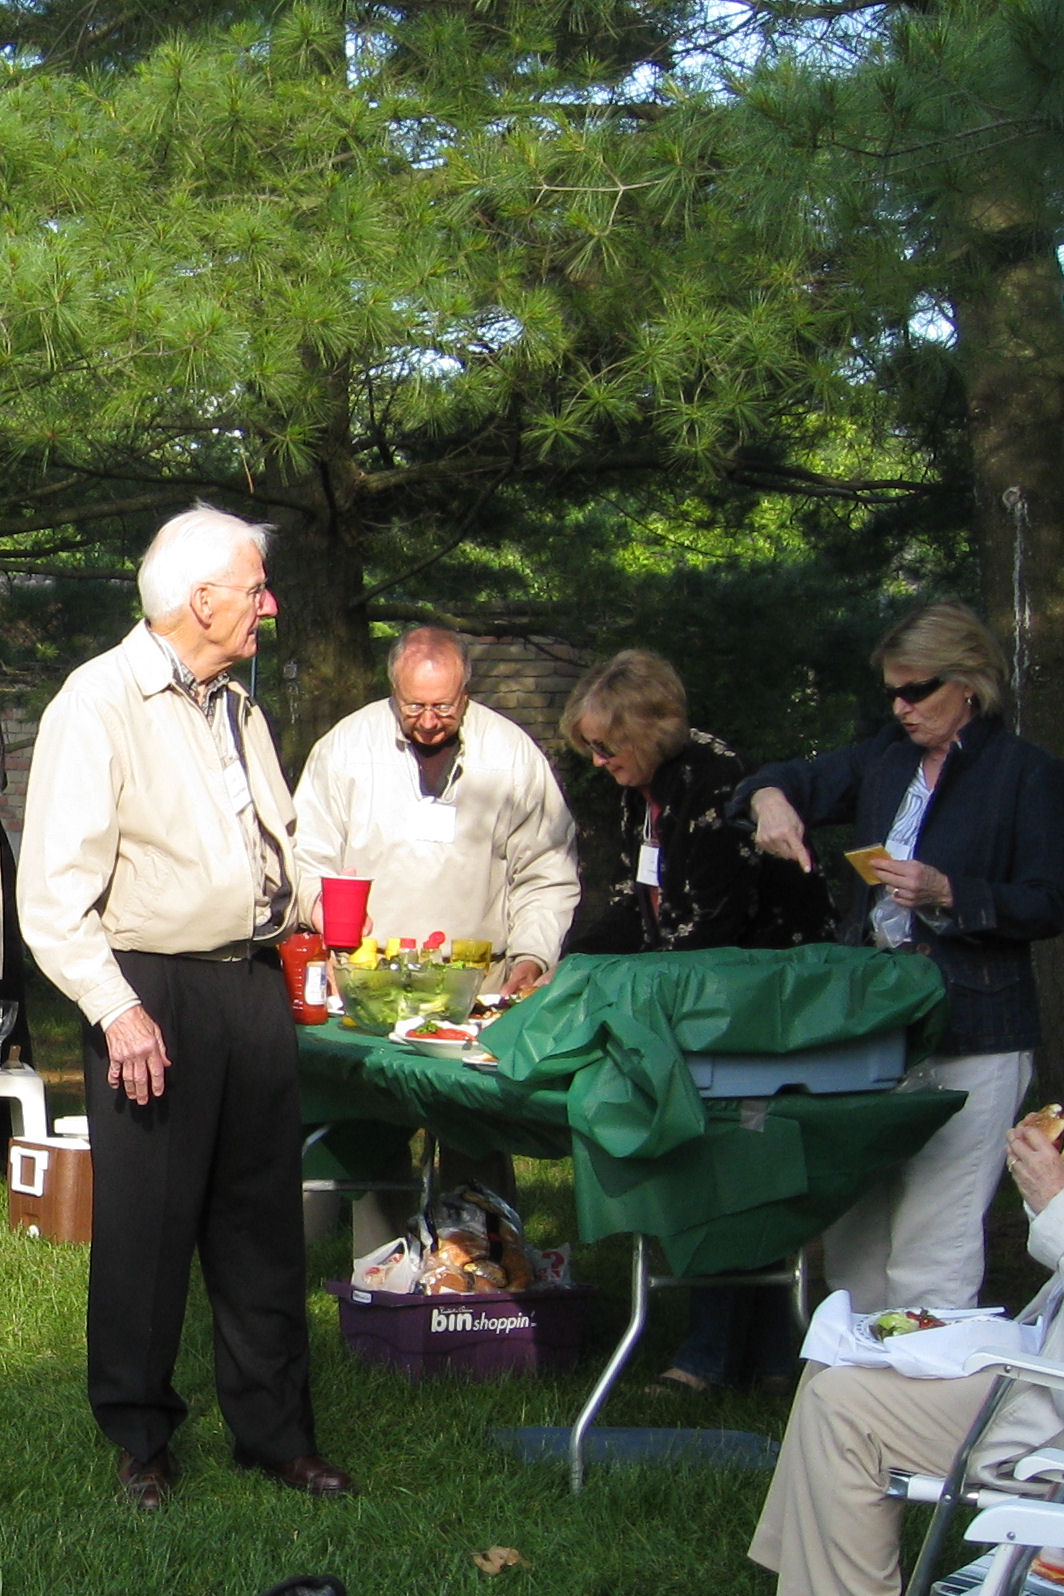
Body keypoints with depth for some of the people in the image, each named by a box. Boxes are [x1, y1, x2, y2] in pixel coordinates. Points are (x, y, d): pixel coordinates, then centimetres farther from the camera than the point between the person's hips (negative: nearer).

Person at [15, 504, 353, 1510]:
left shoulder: (235, 707, 15)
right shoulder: (97, 703, -10)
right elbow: (56, 886, -15)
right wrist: (115, 1009, -20)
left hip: (252, 985, 7)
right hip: (152, 992, -7)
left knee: (263, 1220, 11)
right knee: (146, 1227, 3)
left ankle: (273, 1428, 23)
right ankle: (139, 1437, 19)